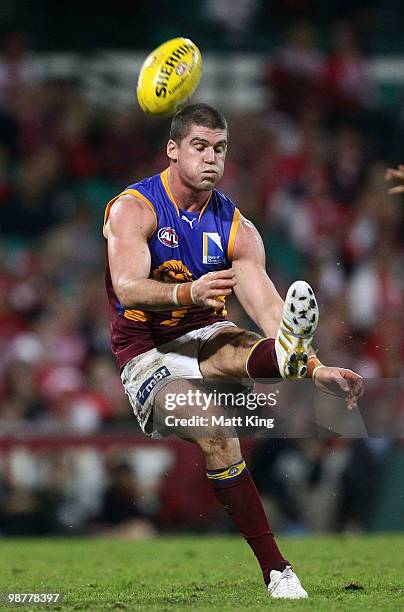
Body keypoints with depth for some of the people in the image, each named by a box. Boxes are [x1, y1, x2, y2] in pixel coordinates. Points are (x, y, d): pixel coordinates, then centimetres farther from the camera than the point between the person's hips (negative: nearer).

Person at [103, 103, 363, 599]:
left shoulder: (236, 229, 2)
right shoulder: (134, 208, -10)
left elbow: (266, 304, -9)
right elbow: (128, 289, -27)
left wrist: (316, 370, -25)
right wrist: (188, 293, -47)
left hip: (204, 335, 3)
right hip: (146, 352, -3)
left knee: (235, 349, -35)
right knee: (214, 432, -30)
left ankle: (289, 355, -74)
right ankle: (275, 569, -34)